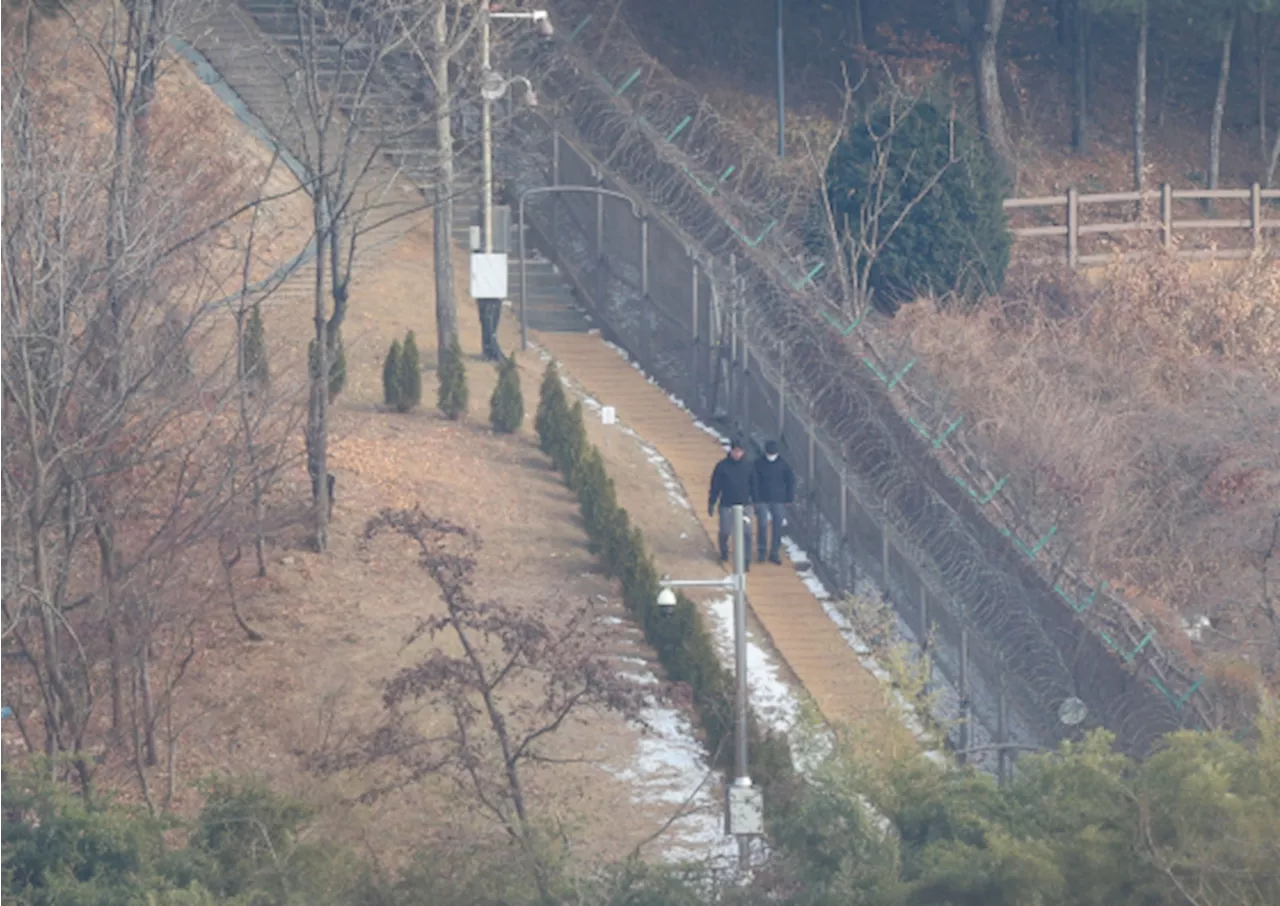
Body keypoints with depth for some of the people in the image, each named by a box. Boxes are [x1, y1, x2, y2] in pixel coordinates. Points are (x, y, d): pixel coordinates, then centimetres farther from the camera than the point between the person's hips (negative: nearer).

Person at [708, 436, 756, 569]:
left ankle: (746, 560, -1)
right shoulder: (722, 466, -3)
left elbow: (753, 486, 11)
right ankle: (724, 553, 32)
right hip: (727, 506, -1)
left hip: (744, 505, 1)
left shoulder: (748, 467, 3)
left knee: (746, 533, -6)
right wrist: (711, 504, -1)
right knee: (725, 532, 5)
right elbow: (715, 486, 0)